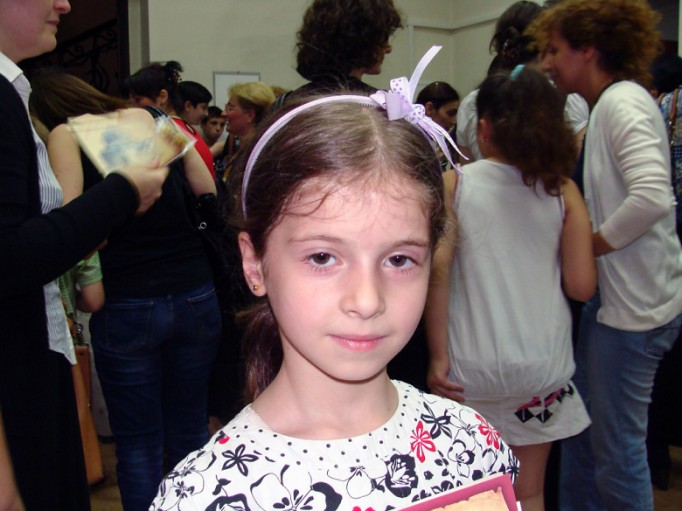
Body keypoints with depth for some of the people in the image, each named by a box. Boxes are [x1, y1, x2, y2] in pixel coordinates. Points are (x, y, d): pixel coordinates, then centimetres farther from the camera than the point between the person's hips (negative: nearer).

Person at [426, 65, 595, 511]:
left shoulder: (454, 184, -4)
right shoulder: (562, 190, 0)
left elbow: (437, 269, -14)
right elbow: (582, 286, -3)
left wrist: (438, 356, -9)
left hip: (471, 365, -1)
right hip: (543, 365, 2)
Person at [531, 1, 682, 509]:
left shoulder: (623, 101, -14)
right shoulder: (609, 105, 15)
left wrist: (585, 247, -18)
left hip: (637, 301, -10)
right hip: (614, 292, 10)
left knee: (617, 447, 3)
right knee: (581, 426, 19)